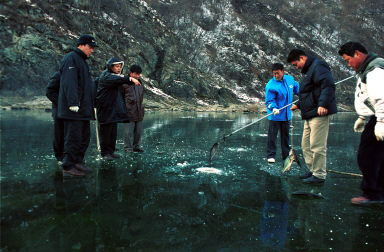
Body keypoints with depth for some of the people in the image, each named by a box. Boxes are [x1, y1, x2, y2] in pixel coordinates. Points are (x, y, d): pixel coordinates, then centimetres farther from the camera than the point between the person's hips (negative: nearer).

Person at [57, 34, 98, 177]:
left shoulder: (82, 60, 24)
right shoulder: (71, 58, -8)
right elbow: (69, 83, -19)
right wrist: (73, 103, -26)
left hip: (83, 109, 10)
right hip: (74, 109, -10)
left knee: (84, 136, 12)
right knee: (74, 137, -7)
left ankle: (77, 162, 21)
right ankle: (68, 167, 0)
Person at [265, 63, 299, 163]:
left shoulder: (290, 79, 2)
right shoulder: (271, 85, -17)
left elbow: (296, 87, 24)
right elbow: (269, 101, -19)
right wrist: (274, 108, -35)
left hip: (286, 114, 6)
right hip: (275, 116, -6)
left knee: (285, 135, 14)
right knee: (272, 135, -3)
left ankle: (286, 155, 24)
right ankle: (271, 155, 6)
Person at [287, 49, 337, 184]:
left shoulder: (318, 66, -9)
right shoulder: (308, 70, 23)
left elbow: (328, 85, -22)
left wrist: (323, 104, -31)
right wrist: (298, 105, 27)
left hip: (320, 114, -11)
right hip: (310, 114, 11)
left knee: (317, 146, -7)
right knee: (306, 145, 14)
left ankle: (319, 175, 2)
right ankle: (313, 170, 24)